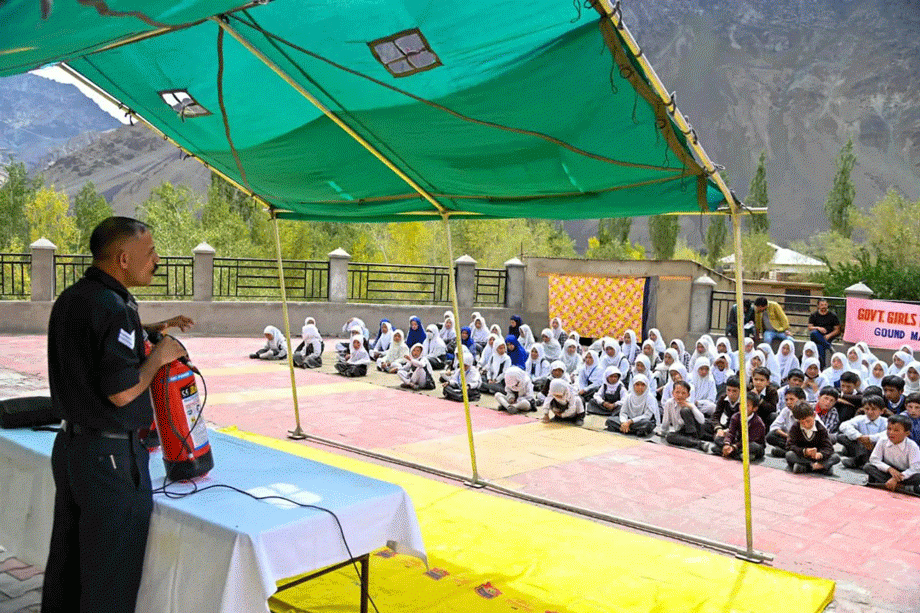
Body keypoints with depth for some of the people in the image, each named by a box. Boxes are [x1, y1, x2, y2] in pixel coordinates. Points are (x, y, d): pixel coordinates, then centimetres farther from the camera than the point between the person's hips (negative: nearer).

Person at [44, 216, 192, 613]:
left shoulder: (69, 299, 7)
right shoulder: (112, 306, -22)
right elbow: (123, 391, -25)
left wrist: (148, 332, 14)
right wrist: (158, 356, -10)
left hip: (69, 443, 9)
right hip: (110, 455, -9)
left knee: (67, 562, 22)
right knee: (111, 573, 5)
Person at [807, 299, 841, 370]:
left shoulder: (833, 315, 7)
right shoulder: (813, 315, 11)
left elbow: (837, 330, 5)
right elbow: (809, 328, 1)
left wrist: (829, 335, -13)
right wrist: (818, 328, -20)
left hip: (829, 337, -2)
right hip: (818, 337, 2)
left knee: (821, 347, -33)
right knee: (813, 333, -35)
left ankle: (823, 367, -28)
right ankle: (829, 346, -32)